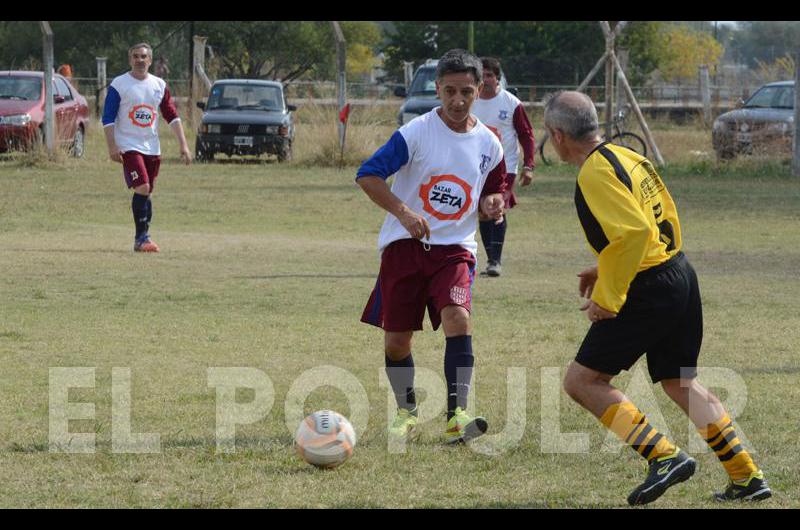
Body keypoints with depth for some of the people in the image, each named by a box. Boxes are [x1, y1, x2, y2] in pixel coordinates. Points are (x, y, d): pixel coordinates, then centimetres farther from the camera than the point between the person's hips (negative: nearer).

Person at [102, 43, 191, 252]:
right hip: (128, 146, -5)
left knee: (146, 192, 7)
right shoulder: (119, 84, -4)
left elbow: (172, 115, 11)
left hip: (152, 147, 5)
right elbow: (108, 118, -5)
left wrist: (183, 144, 4)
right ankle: (141, 238, -14)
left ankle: (142, 238, 15)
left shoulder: (159, 85, 9)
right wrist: (112, 147, -14)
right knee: (142, 188, -18)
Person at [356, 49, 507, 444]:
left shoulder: (488, 144, 4)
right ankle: (406, 412, 26)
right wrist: (403, 212, -23)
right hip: (404, 245, -1)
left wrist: (492, 204, -5)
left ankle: (456, 416, -23)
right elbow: (367, 176, -11)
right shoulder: (416, 132, -9)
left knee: (458, 317, -24)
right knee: (396, 339, 2)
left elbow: (493, 192, 19)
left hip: (455, 247, 1)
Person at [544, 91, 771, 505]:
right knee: (678, 382, 21)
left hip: (648, 291, -9)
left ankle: (665, 456, -11)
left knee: (582, 381, -4)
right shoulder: (628, 157, 13)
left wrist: (606, 296, -20)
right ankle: (748, 478, 20)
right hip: (681, 276, 9)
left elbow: (633, 231, -27)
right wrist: (606, 270, 22)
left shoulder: (596, 173, -16)